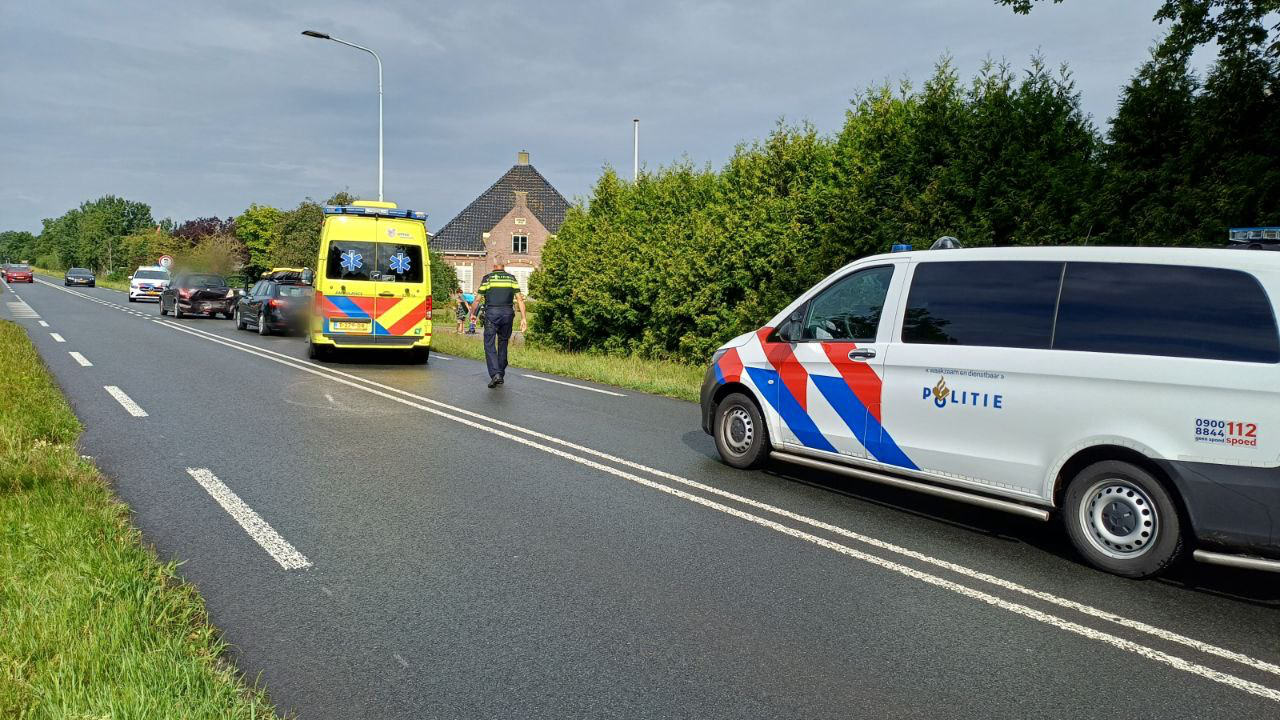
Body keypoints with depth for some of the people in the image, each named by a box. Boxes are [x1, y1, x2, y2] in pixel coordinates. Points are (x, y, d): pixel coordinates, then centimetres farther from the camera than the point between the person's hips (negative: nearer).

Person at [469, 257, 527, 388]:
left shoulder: (487, 278, 2)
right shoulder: (511, 278, 7)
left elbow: (478, 299, 4)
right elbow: (519, 299, 1)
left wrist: (472, 313, 19)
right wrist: (524, 318, 2)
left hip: (491, 314, -3)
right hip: (507, 314, 3)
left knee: (489, 345, 0)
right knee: (503, 344, 15)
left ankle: (495, 374, -16)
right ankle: (501, 375, 21)